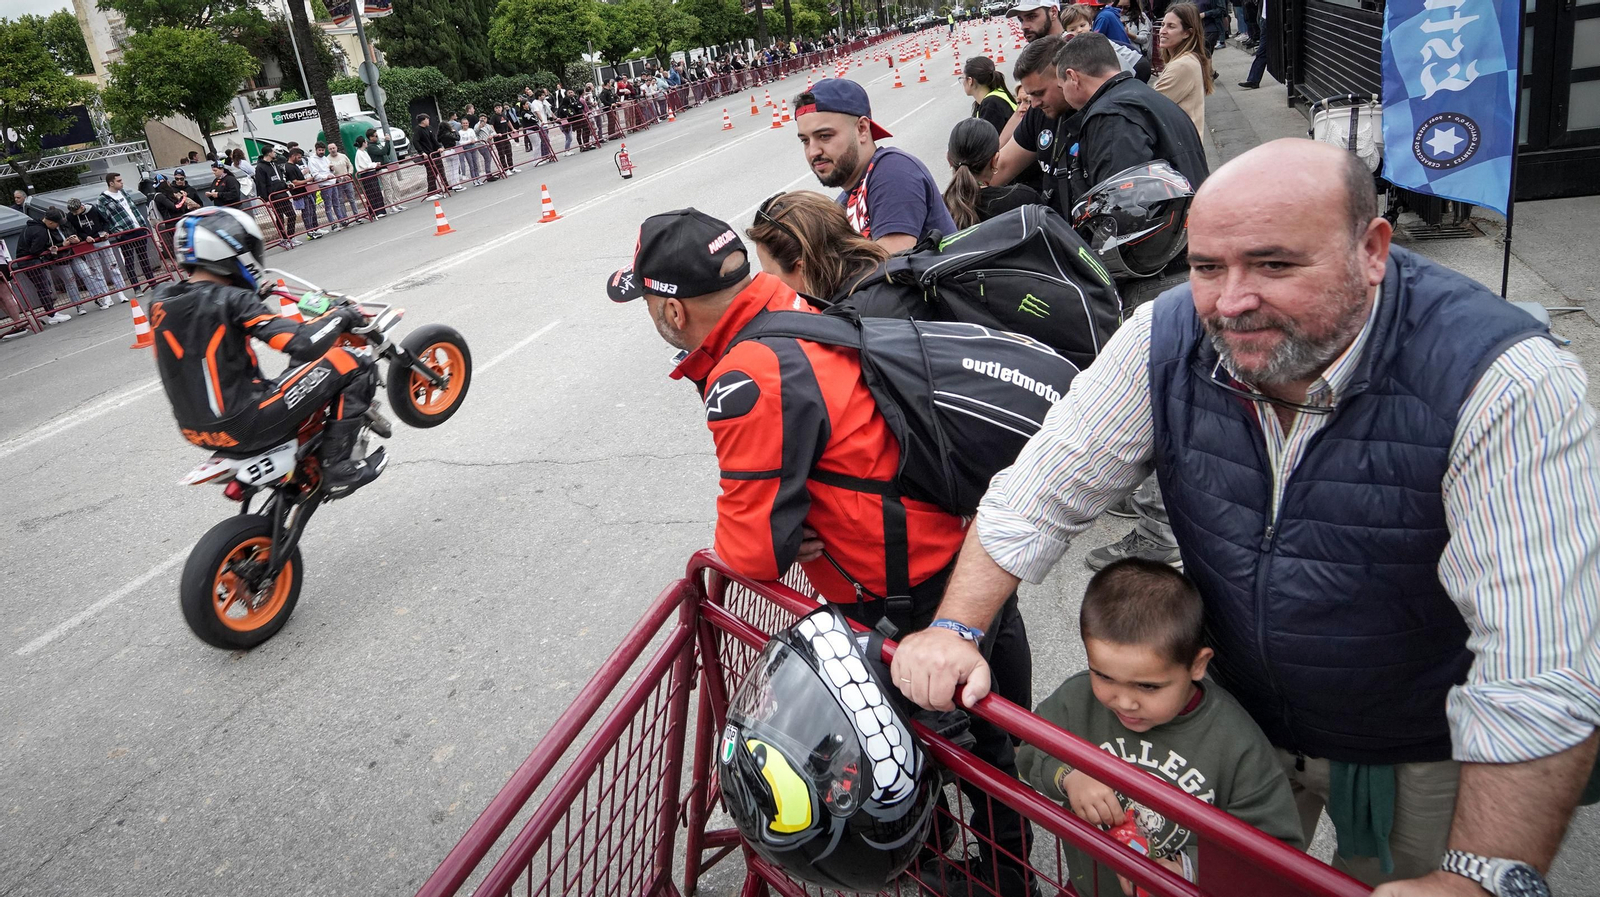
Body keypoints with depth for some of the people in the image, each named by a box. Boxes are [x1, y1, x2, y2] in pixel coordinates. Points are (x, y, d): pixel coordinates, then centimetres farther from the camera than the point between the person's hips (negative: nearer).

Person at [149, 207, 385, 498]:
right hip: (243, 426, -8)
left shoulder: (160, 302, 3)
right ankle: (338, 467, -3)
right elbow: (304, 344, -24)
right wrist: (341, 315, -7)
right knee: (354, 364, -4)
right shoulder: (232, 300, -17)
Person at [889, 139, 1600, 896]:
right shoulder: (1167, 338, -20)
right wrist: (955, 630, -22)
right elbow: (1035, 499, -12)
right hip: (1239, 718, 3)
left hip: (1425, 759, -3)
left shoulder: (1507, 384, -31)